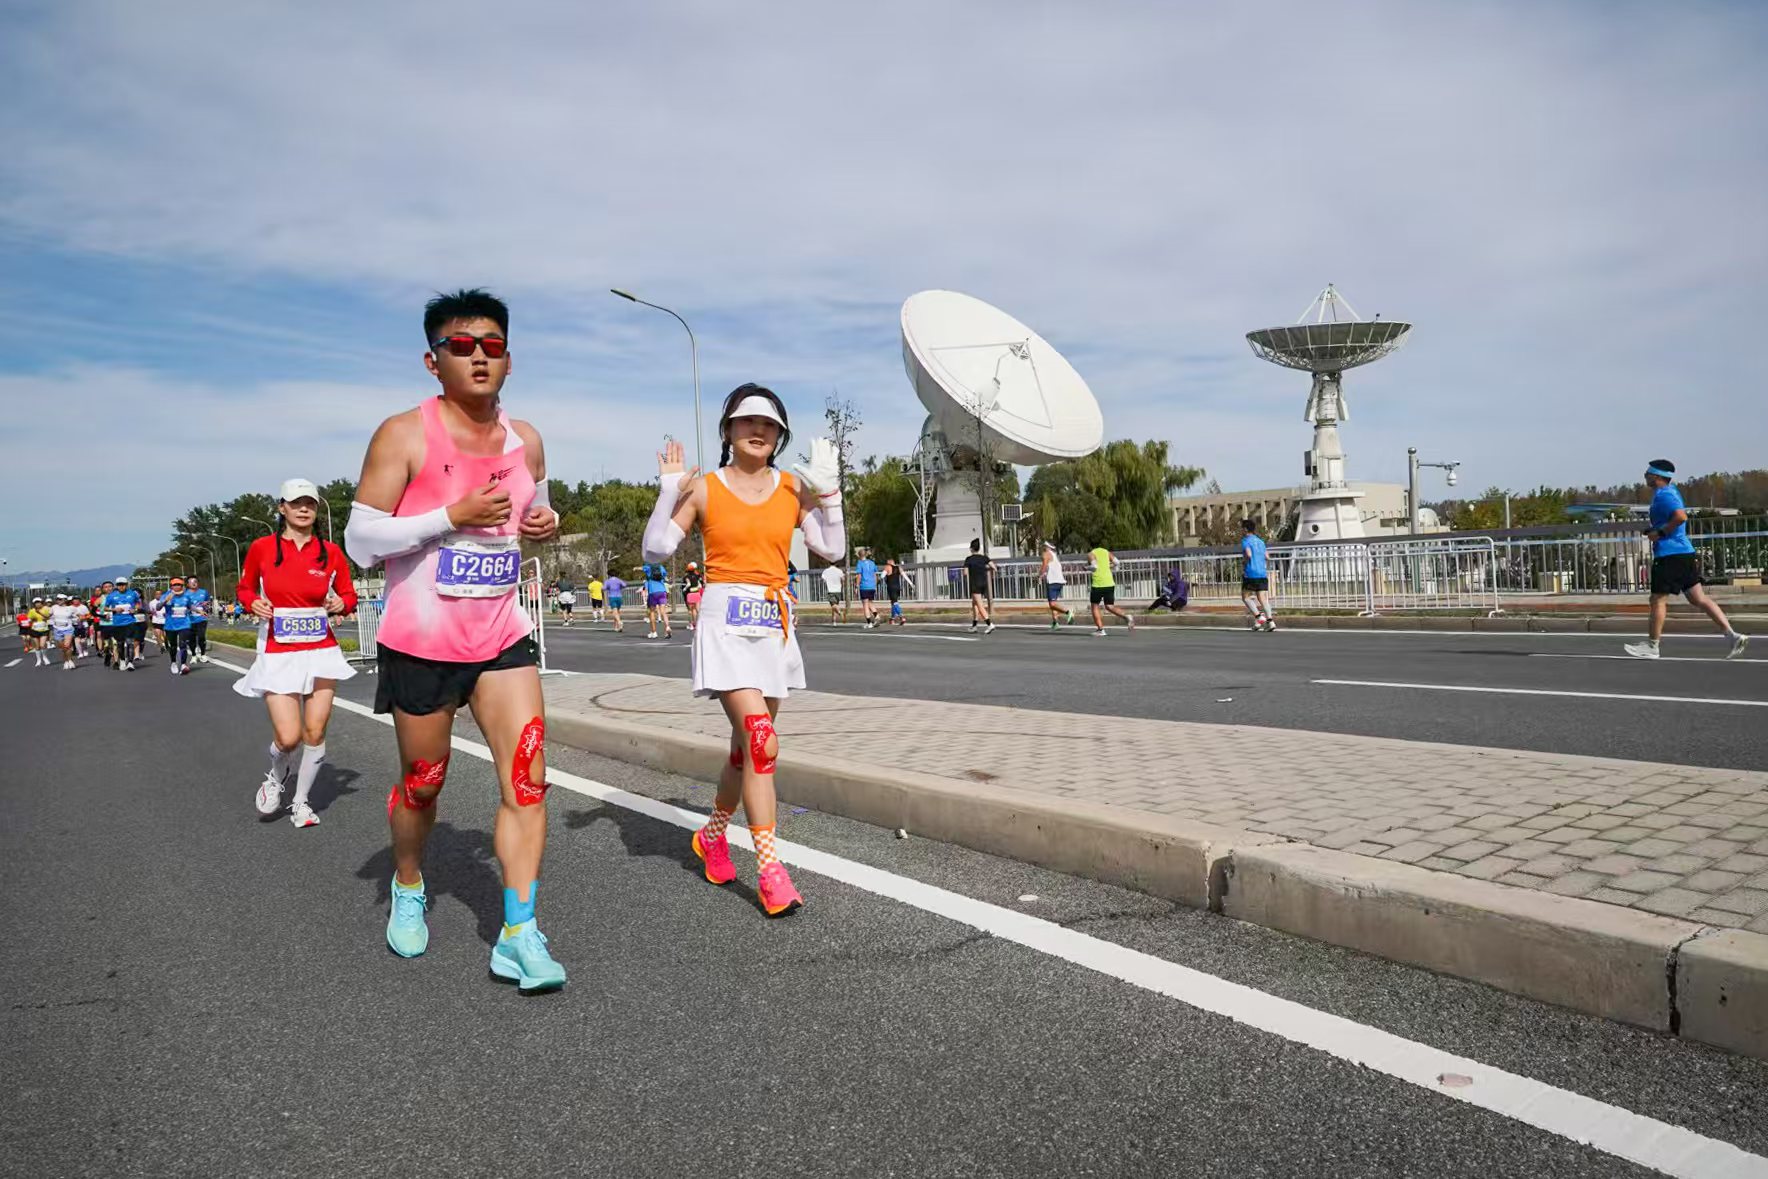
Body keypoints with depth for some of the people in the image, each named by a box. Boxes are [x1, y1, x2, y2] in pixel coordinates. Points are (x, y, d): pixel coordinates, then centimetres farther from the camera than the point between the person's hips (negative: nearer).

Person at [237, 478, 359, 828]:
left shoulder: (331, 552, 1)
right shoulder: (262, 548, -1)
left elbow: (349, 594, 11)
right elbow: (244, 587, 13)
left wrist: (340, 604, -11)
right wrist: (254, 604, -8)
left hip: (321, 651, 2)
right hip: (278, 654, -1)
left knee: (315, 732, 1)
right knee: (288, 737, -9)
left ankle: (301, 802, 21)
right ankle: (276, 775, 27)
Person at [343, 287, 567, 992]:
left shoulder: (526, 440, 6)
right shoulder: (405, 436, -9)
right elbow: (360, 541, -12)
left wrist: (546, 523, 0)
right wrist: (452, 516, -22)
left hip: (503, 637, 4)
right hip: (421, 642, -3)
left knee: (527, 778, -8)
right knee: (422, 782, 11)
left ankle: (518, 935, -3)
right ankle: (408, 890, 40)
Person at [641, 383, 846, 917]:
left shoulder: (793, 488, 8)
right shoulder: (703, 487, 1)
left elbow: (831, 551, 3)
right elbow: (656, 549, -2)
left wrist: (828, 489, -4)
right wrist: (669, 490, -11)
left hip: (775, 625, 4)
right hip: (726, 622, -4)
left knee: (747, 746, 14)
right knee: (762, 743, -17)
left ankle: (712, 835, 38)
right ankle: (771, 872, -12)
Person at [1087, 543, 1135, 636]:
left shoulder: (1090, 554, 0)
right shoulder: (1106, 552, 15)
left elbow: (1094, 566, -16)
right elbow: (1116, 563, 4)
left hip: (1098, 584, -5)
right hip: (1110, 583, 5)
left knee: (1094, 606, 10)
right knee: (1109, 606, 13)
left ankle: (1100, 629, 1)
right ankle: (1126, 617, -10)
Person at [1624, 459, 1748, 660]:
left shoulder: (1663, 494, -13)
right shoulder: (1670, 491, 18)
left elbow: (1681, 516, -27)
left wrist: (1660, 533, -18)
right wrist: (1654, 530, 17)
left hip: (1669, 555, -10)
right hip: (1684, 552, 10)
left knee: (1658, 598, -1)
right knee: (1698, 598, 8)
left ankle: (1652, 646, 6)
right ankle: (1733, 635, 2)